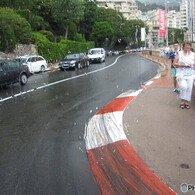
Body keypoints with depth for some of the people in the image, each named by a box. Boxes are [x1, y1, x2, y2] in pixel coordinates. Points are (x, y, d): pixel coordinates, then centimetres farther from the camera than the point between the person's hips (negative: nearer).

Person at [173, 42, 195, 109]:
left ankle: (187, 102, 6)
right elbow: (174, 63, 2)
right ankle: (182, 101, -4)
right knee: (183, 86, -19)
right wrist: (182, 65, -10)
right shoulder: (179, 53, 7)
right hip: (181, 74, -2)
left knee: (189, 88, -5)